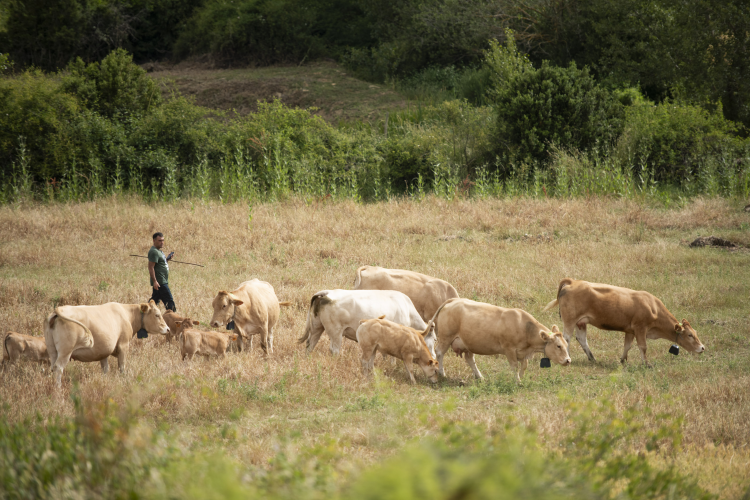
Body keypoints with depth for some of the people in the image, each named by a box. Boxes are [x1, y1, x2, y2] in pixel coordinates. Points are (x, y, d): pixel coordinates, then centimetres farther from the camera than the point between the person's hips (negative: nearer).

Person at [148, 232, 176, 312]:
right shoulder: (154, 252, -14)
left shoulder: (159, 251, 17)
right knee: (169, 300, -8)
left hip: (163, 282, 10)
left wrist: (167, 259, 10)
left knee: (154, 300, 12)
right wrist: (154, 281, -25)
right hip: (160, 282, -10)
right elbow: (151, 267, -20)